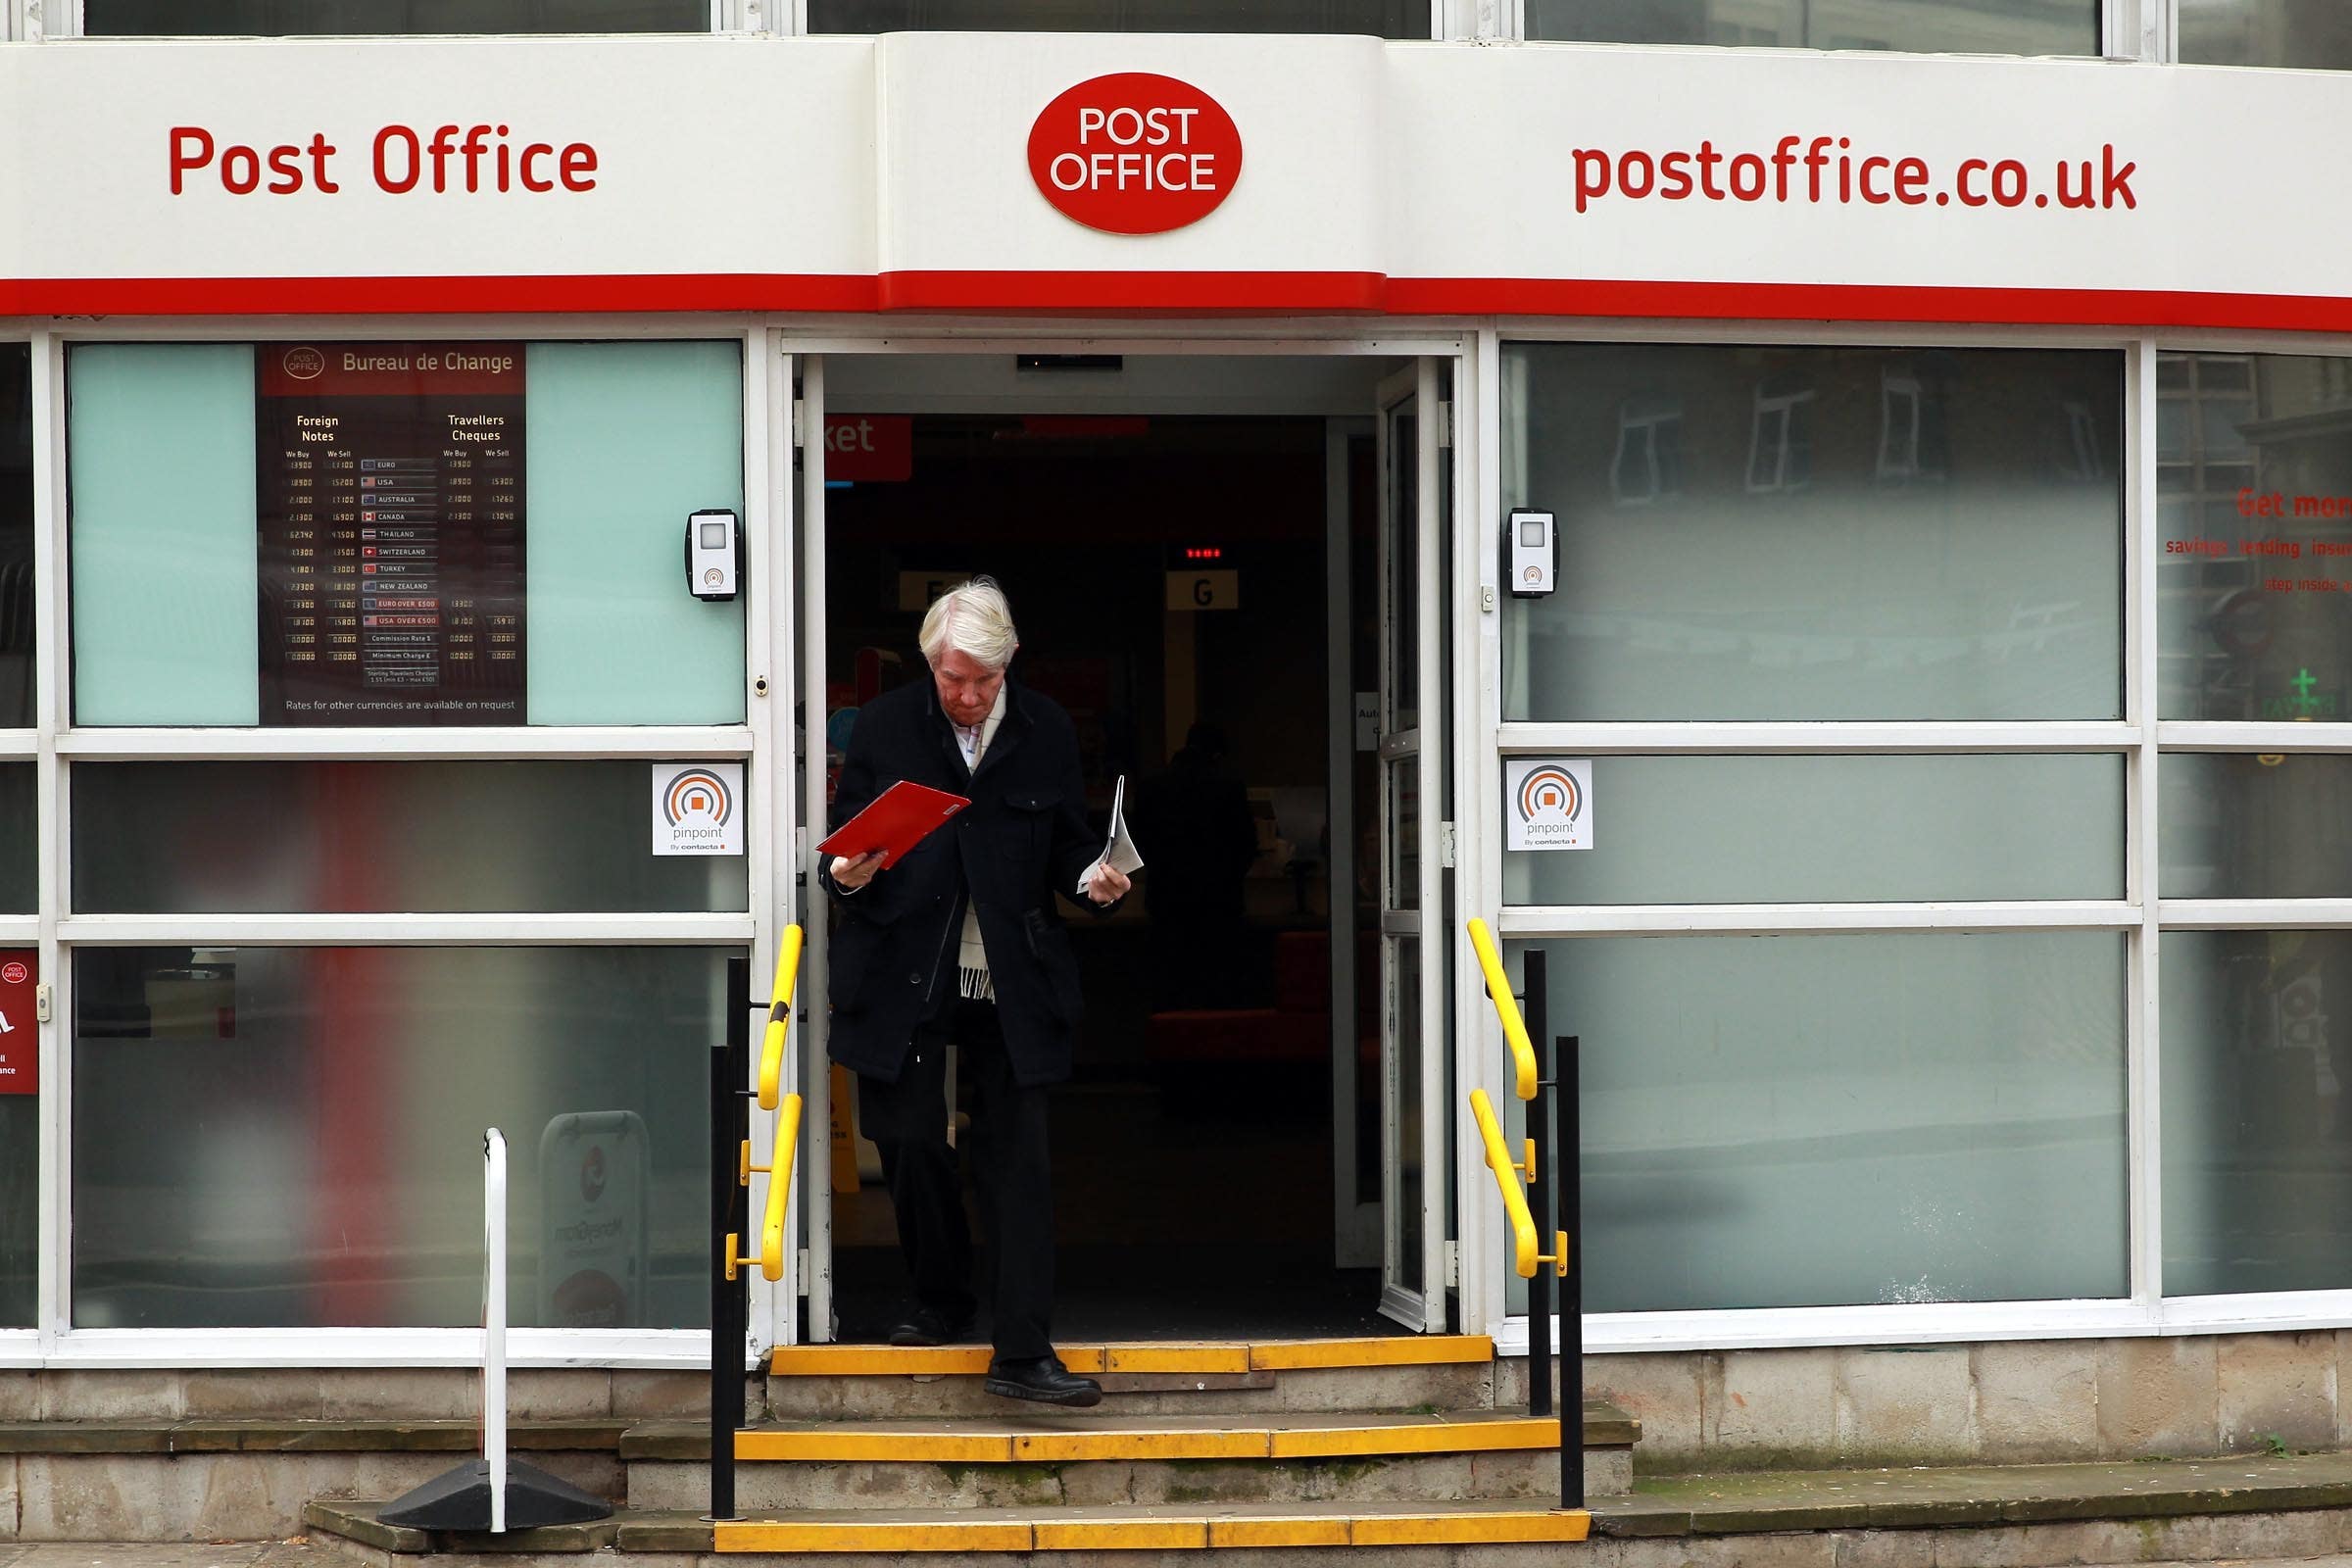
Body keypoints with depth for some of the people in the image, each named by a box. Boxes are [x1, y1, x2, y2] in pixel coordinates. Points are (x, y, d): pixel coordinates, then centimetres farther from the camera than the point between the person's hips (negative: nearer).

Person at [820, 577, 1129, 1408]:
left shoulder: (1047, 732, 5)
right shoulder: (884, 727, 3)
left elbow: (1067, 842, 11)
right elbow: (844, 835, 8)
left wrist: (1093, 879, -9)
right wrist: (847, 874, -14)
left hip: (1010, 979, 0)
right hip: (905, 975, 0)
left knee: (1017, 1154, -3)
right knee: (909, 1139, 4)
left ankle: (1022, 1351, -2)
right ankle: (941, 1299, 29)